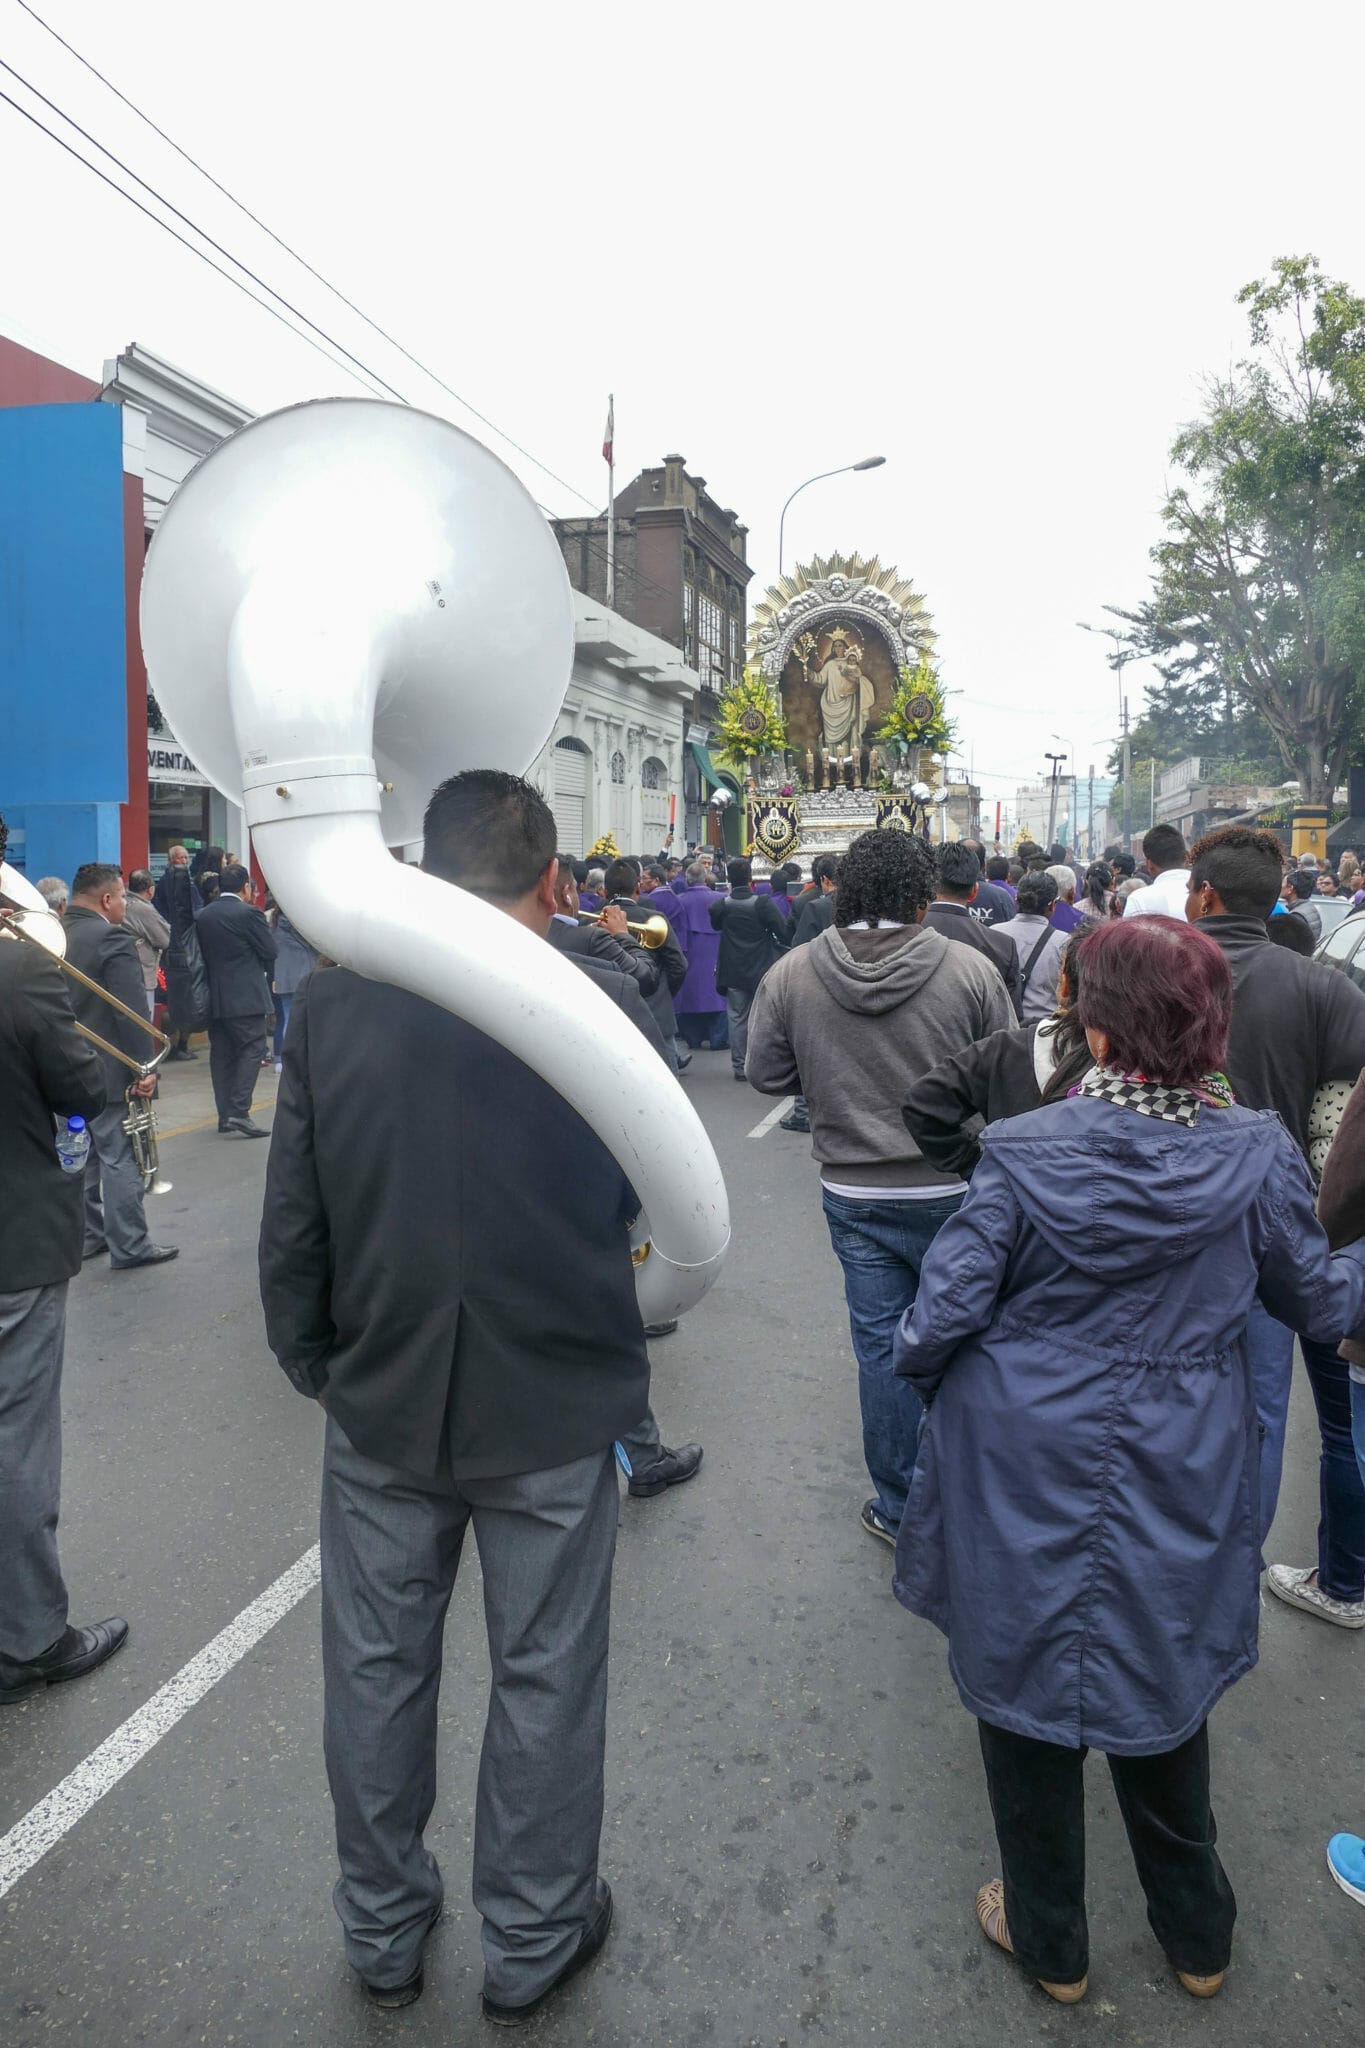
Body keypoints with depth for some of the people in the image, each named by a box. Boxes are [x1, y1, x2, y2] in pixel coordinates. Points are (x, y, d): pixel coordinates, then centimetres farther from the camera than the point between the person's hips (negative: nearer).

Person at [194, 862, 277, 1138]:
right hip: (245, 997, -7)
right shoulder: (249, 913, -10)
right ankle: (239, 1113, -13)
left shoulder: (203, 915, 9)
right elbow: (271, 951, -6)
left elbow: (203, 952, 14)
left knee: (221, 1054, 10)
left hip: (214, 997, 7)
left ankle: (225, 1116, 13)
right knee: (252, 1050, -3)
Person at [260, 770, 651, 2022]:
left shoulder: (334, 1001, -10)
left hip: (381, 1403, 2)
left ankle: (383, 1930, 41)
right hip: (555, 1406, -2)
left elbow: (292, 1222, -4)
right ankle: (533, 1943, 36)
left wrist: (313, 1362, 10)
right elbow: (644, 1199, -2)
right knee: (546, 1677, 17)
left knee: (378, 1670, 20)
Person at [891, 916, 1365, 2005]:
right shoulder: (1256, 1155, -13)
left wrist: (919, 1369, 5)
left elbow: (943, 1313, -17)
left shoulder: (1028, 1156, -21)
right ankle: (1197, 1937, 45)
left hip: (1029, 1481, -2)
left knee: (1028, 1684, 19)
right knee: (1163, 1687, 24)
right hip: (1181, 1491, 3)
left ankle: (1049, 1940, 40)